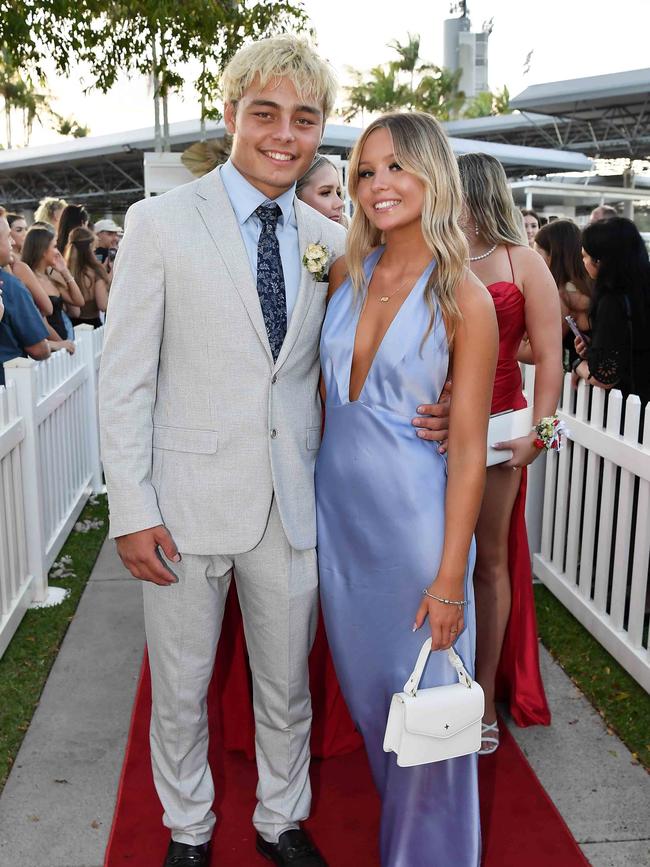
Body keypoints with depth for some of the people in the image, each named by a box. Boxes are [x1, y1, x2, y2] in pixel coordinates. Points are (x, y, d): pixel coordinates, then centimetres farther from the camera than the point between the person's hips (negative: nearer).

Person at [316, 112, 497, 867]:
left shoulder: (464, 300, -12)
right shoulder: (347, 274, 2)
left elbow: (469, 449, -13)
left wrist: (450, 577, -15)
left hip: (413, 514, -5)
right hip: (336, 503, 5)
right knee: (364, 683, 19)